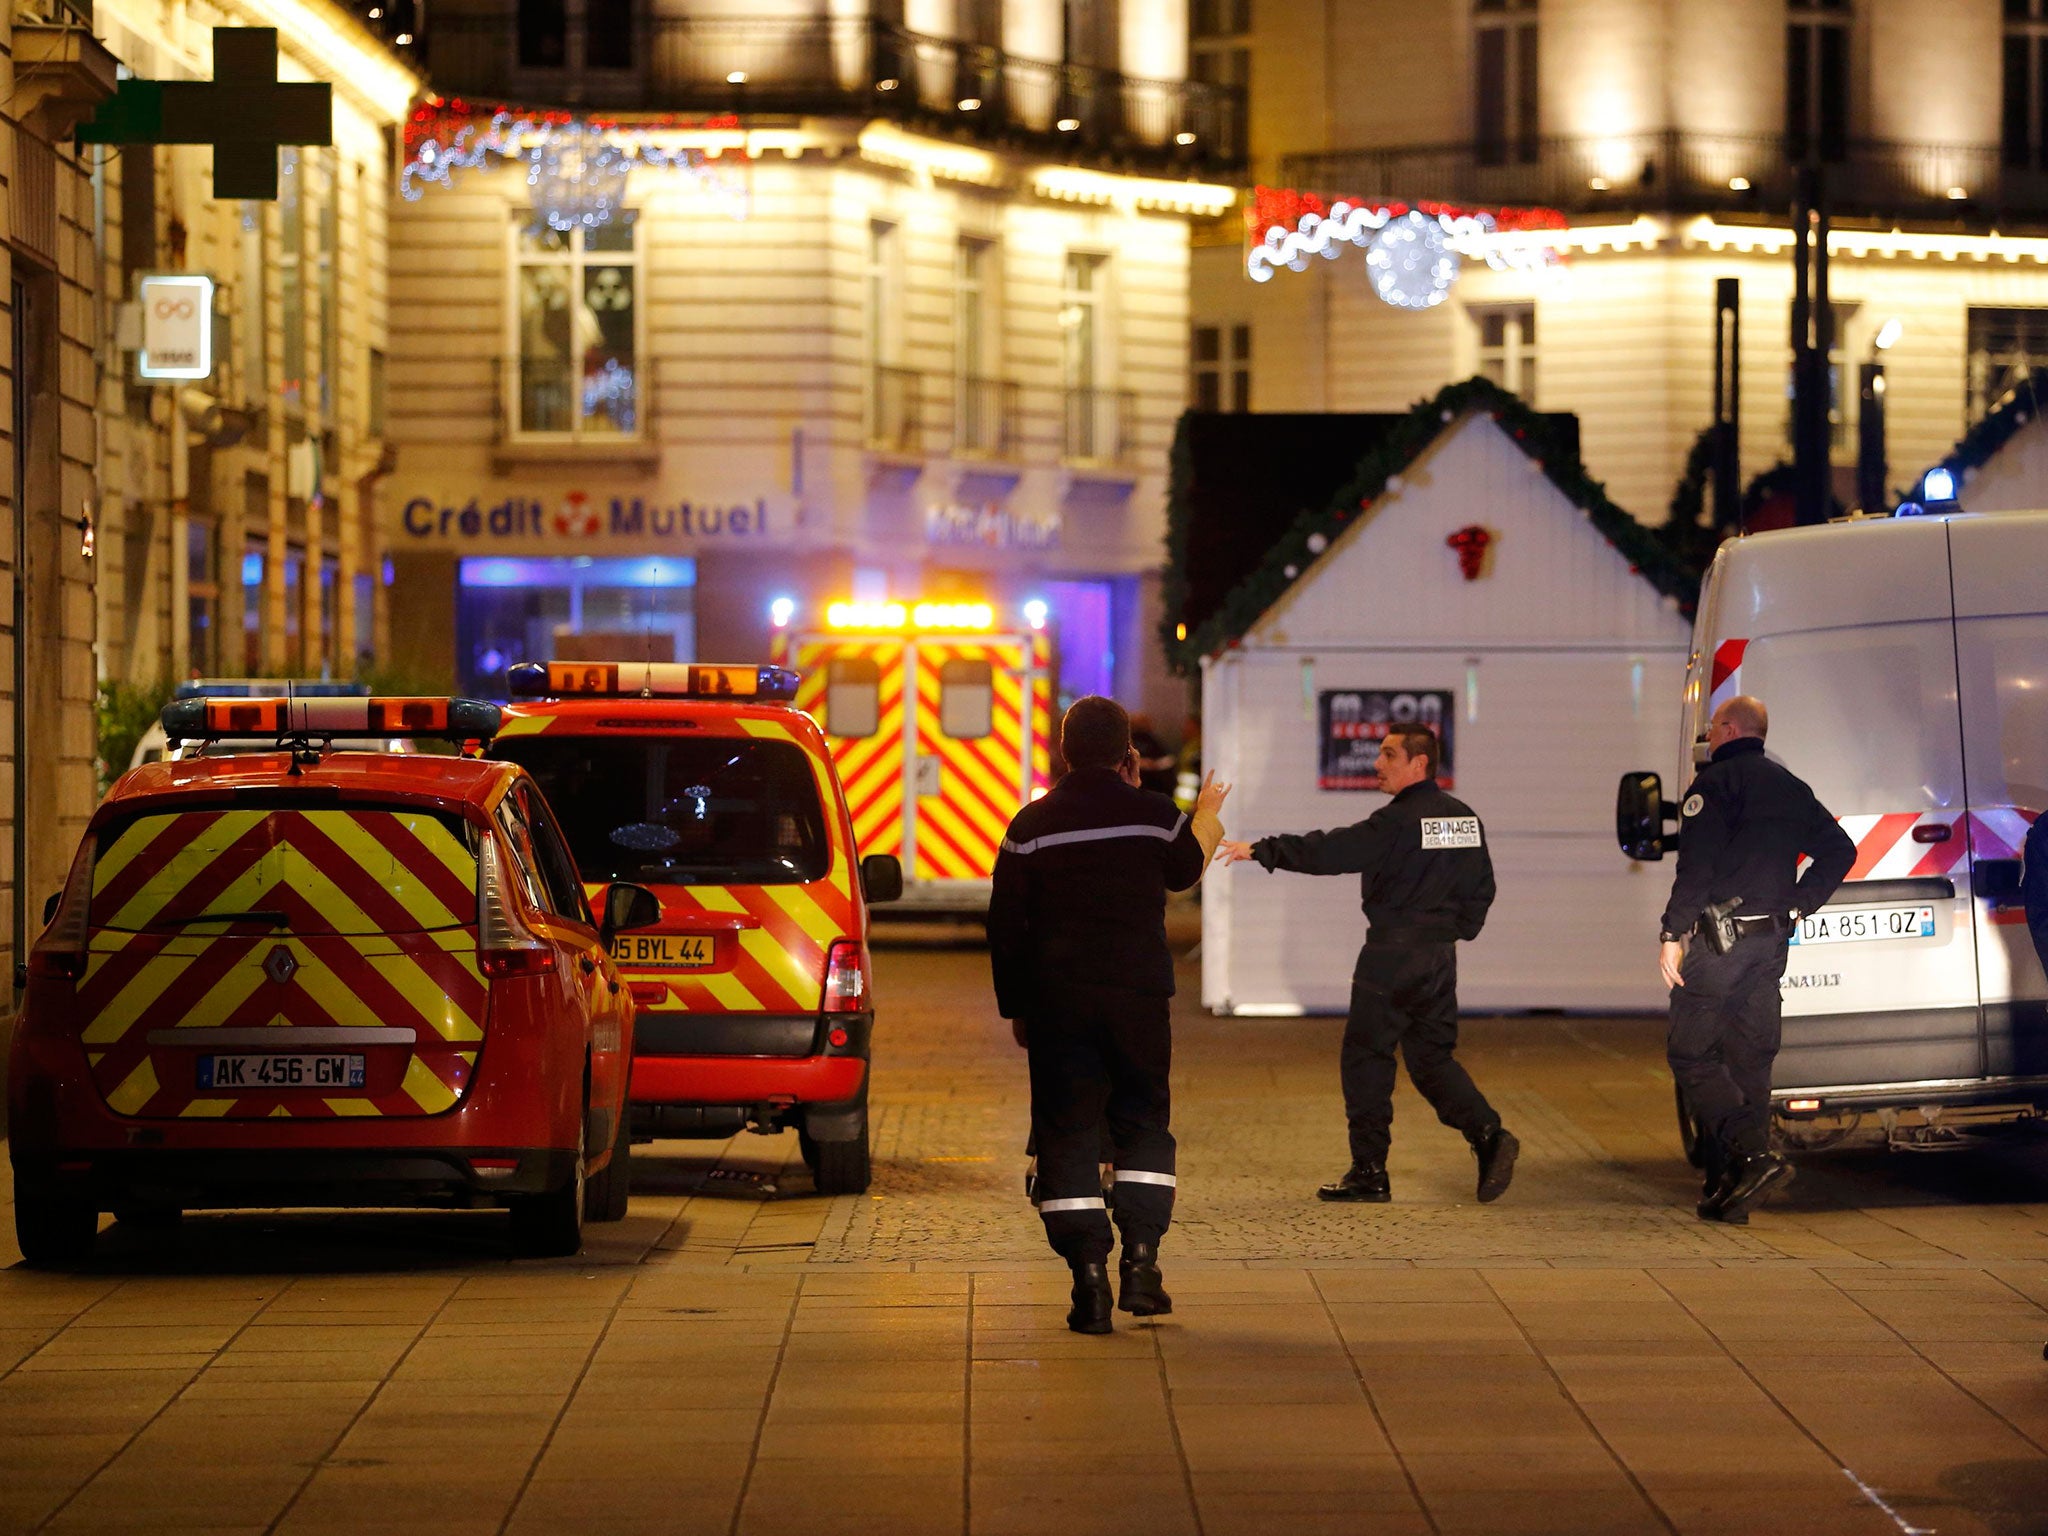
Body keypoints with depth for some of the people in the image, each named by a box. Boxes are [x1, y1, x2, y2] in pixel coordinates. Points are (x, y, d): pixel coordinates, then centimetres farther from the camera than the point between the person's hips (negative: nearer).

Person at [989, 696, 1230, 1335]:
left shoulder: (1033, 825, 1)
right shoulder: (1154, 814, -1)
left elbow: (1006, 924, 3)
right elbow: (1183, 872, 21)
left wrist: (1016, 1007, 13)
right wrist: (1206, 816, 40)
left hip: (1058, 999, 0)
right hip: (1139, 993, 0)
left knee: (1066, 1136, 2)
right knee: (1144, 1123, 14)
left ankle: (1089, 1273, -7)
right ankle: (1141, 1259, 3)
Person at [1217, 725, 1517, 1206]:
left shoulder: (1397, 822, -14)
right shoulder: (1464, 818, 9)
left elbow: (1329, 852, -20)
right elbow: (1481, 887, 15)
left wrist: (1261, 851, -17)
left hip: (1390, 955, -7)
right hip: (1441, 958, 7)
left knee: (1366, 1058, 3)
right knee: (1433, 1058, 14)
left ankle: (1369, 1171, 3)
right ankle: (1488, 1134, -6)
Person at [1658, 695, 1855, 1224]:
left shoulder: (1715, 782, -8)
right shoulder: (1791, 788, 15)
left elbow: (1696, 866, -17)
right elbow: (1839, 850, 16)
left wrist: (1673, 932, -16)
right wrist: (1796, 906, 14)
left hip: (1719, 941, -7)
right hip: (1771, 942, 7)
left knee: (1690, 1052, -3)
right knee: (1749, 1061, 9)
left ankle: (1755, 1154, -21)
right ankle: (1727, 1189, 8)